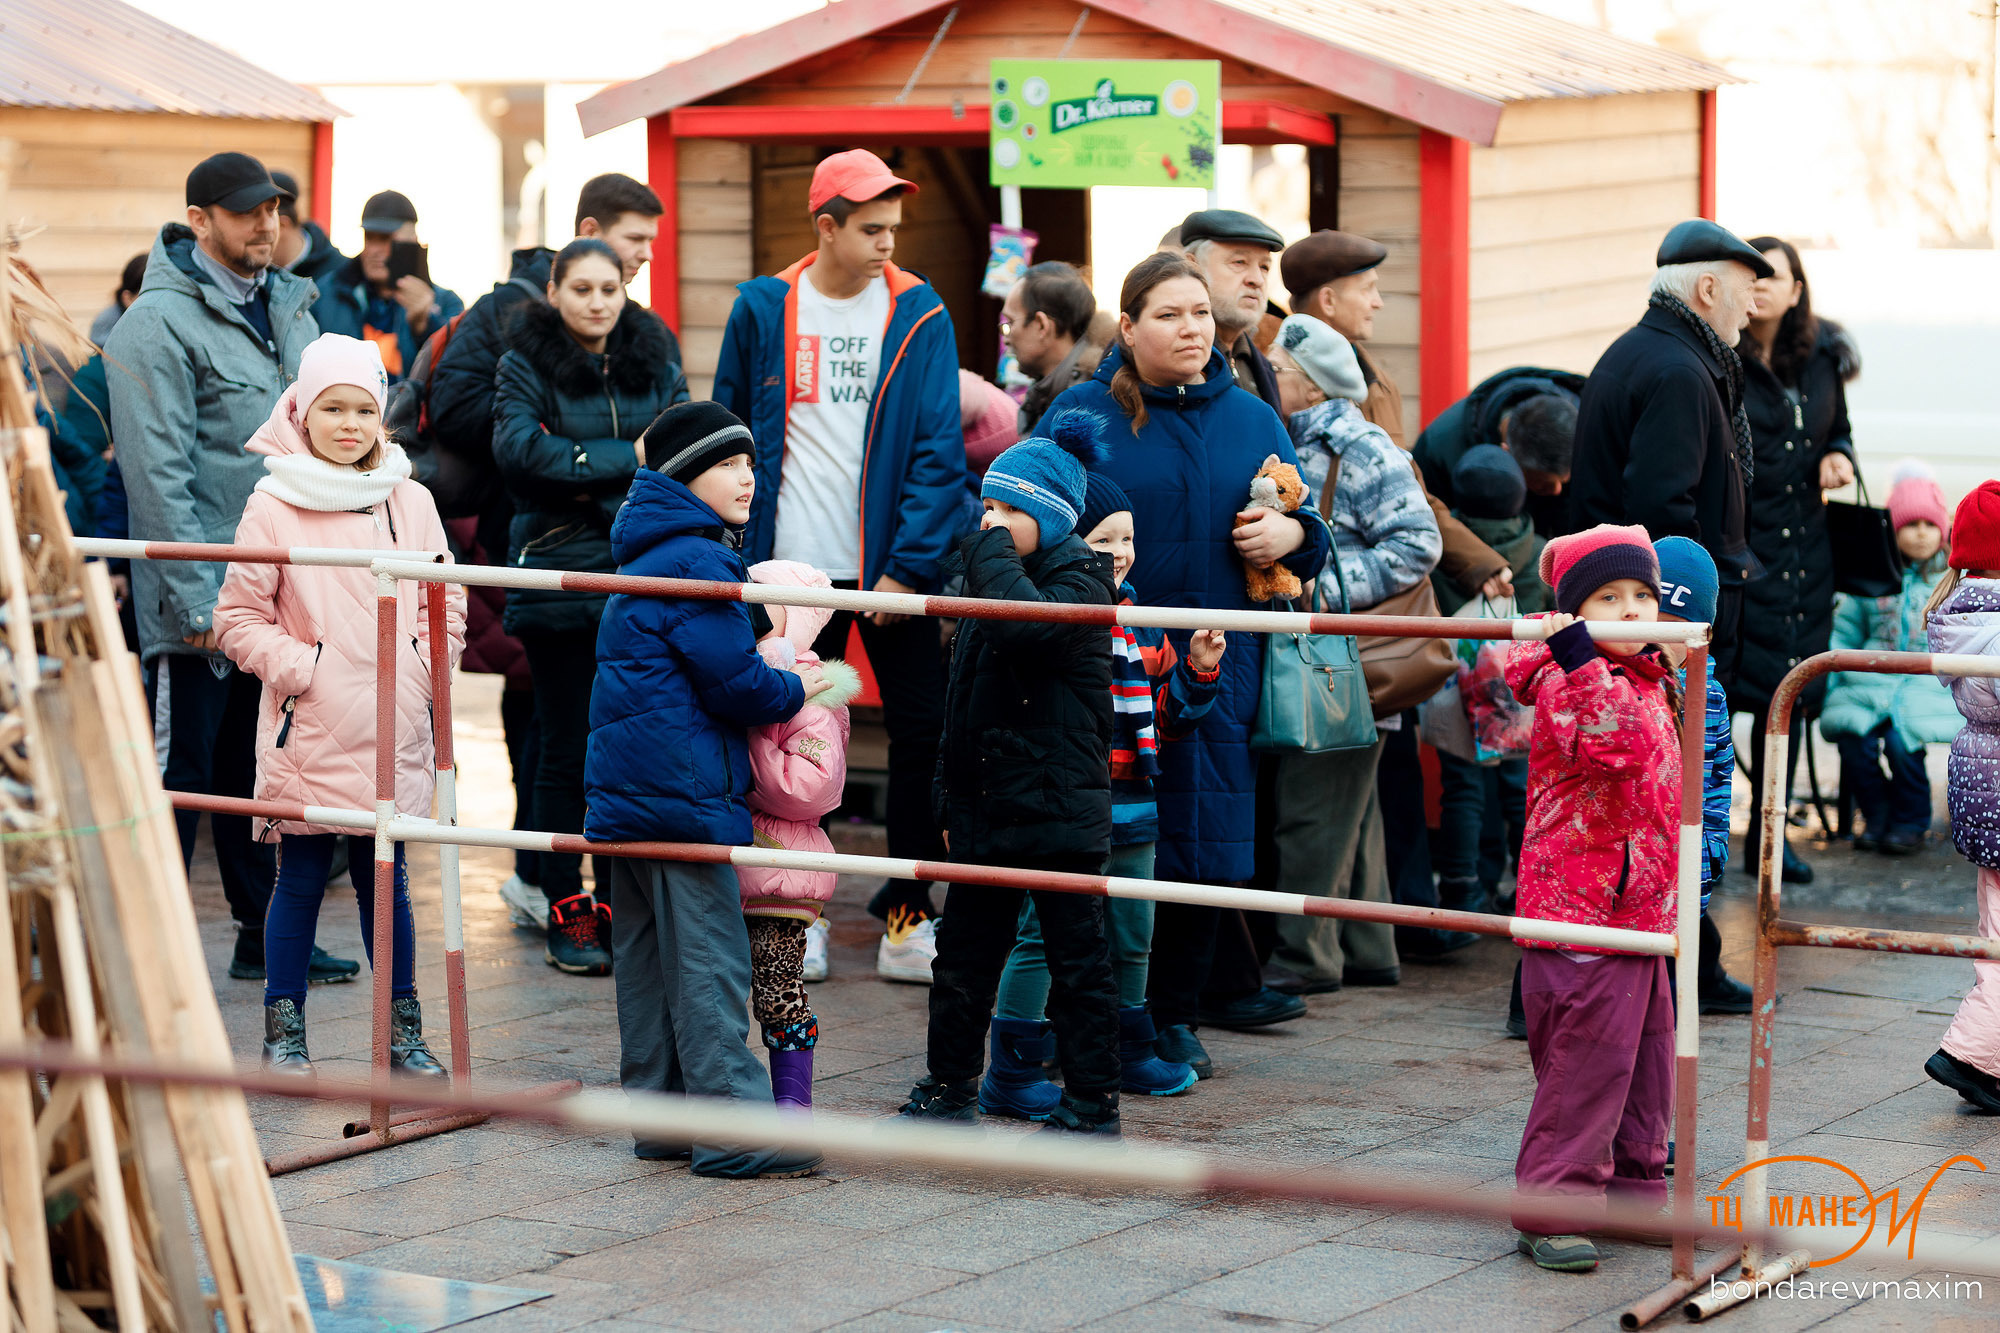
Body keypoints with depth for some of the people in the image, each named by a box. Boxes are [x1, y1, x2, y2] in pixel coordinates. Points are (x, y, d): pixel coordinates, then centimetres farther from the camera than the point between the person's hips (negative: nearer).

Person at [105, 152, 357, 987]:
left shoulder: (290, 307, 12)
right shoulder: (158, 323, -12)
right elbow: (158, 473, -16)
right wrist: (196, 599, -20)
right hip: (203, 591, -7)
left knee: (259, 763, 15)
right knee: (184, 771, -2)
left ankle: (266, 936, 23)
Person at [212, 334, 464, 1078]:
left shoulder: (411, 503, 6)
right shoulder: (273, 507, -4)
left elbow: (447, 604, 13)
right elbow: (237, 618, -1)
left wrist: (420, 668, 1)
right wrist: (301, 667, -10)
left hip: (393, 732, 3)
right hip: (307, 733, -3)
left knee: (385, 878, 9)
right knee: (300, 881, 4)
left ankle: (403, 1031, 17)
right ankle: (283, 1031, 15)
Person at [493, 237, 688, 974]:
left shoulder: (656, 363, 13)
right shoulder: (525, 365, 2)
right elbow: (518, 450, -14)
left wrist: (588, 477, -10)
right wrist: (628, 459, -13)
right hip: (560, 575, -3)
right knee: (566, 751, 1)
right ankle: (567, 910, 7)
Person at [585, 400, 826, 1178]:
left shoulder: (647, 557, 19)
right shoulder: (695, 561, -14)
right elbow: (734, 683, -15)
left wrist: (775, 680, 12)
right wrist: (795, 690, 3)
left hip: (627, 793, 10)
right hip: (682, 792, -10)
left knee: (646, 961, 12)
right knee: (708, 966, -8)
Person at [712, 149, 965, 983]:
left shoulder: (920, 316, -2)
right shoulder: (764, 309, 1)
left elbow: (938, 452, -5)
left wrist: (907, 566, -13)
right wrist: (735, 550, 4)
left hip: (892, 567, -1)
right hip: (793, 565, 1)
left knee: (921, 730, 0)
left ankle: (907, 912, 12)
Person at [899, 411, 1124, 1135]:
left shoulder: (1080, 580, -9)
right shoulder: (989, 578, 15)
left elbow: (1024, 623, -34)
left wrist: (993, 550, -19)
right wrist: (951, 800, 18)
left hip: (1058, 809, -8)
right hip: (987, 804, 8)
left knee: (1076, 960, 0)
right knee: (962, 954, 14)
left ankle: (1092, 1103, 7)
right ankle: (949, 1087, 26)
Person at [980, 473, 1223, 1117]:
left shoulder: (1139, 619, 13)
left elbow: (1163, 716, 21)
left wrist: (1198, 671, 8)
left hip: (1129, 809, 8)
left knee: (1131, 937, 18)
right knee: (1045, 936, -7)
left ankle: (1130, 1053, 34)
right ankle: (1010, 1074, -1)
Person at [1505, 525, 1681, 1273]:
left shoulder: (1647, 679, 15)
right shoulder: (1565, 683, -14)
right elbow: (1617, 741, -36)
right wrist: (1581, 659, -43)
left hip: (1639, 908, 10)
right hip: (1582, 908, -10)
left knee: (1646, 1060, 16)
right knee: (1585, 1064, -8)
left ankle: (1635, 1194, 27)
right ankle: (1550, 1211, -3)